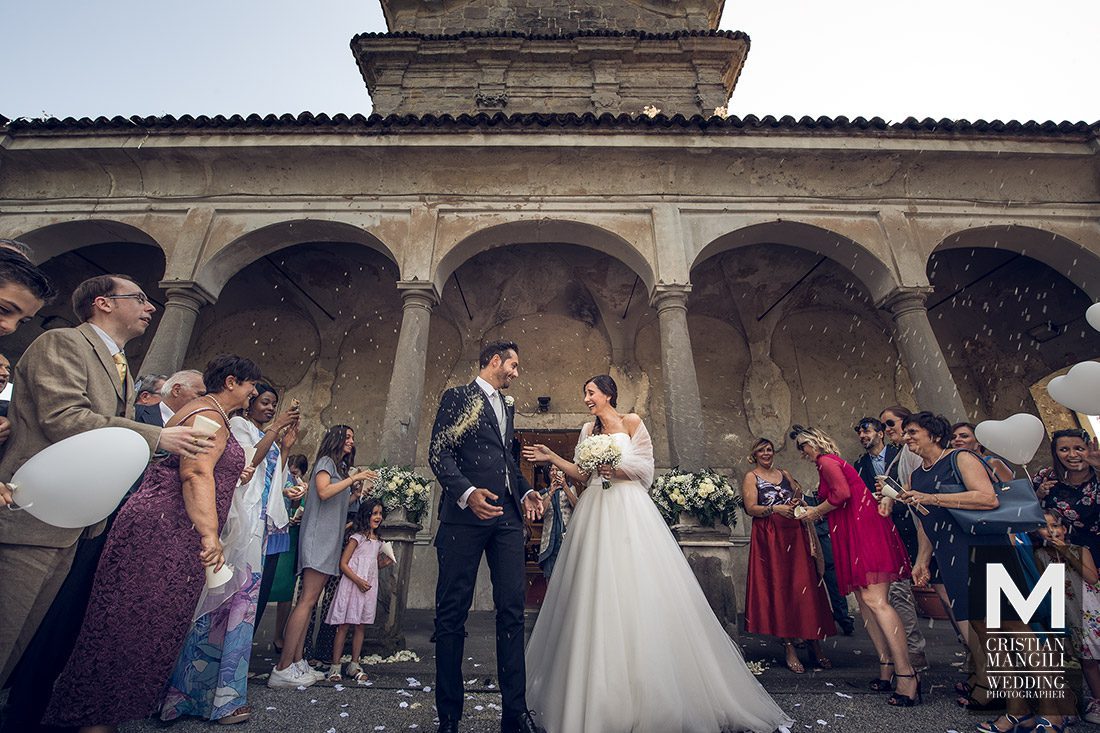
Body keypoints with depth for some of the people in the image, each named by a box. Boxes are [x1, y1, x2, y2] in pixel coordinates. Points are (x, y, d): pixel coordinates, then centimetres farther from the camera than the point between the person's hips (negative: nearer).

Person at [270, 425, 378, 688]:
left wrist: (362, 490, 14)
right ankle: (283, 669, -10)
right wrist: (353, 478, -16)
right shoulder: (326, 461, -3)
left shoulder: (340, 468, 22)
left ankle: (297, 662, 10)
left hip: (330, 539, 9)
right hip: (319, 537, -9)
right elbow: (324, 492, -19)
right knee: (307, 600, -12)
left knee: (308, 601, 7)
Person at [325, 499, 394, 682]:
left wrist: (385, 563, 2)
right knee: (344, 625, 0)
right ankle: (335, 666, 10)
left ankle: (354, 665, 19)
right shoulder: (357, 537, -8)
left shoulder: (378, 541, 12)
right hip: (351, 585, -6)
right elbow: (343, 564, -11)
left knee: (361, 626, 9)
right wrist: (358, 580, -20)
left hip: (369, 588, 6)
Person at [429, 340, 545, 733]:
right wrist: (467, 492, -21)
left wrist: (525, 491, 9)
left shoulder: (507, 407, 23)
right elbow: (438, 453, -6)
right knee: (452, 612, 3)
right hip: (465, 514, -6)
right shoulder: (457, 396, 3)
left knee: (512, 610, 5)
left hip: (507, 517, 6)